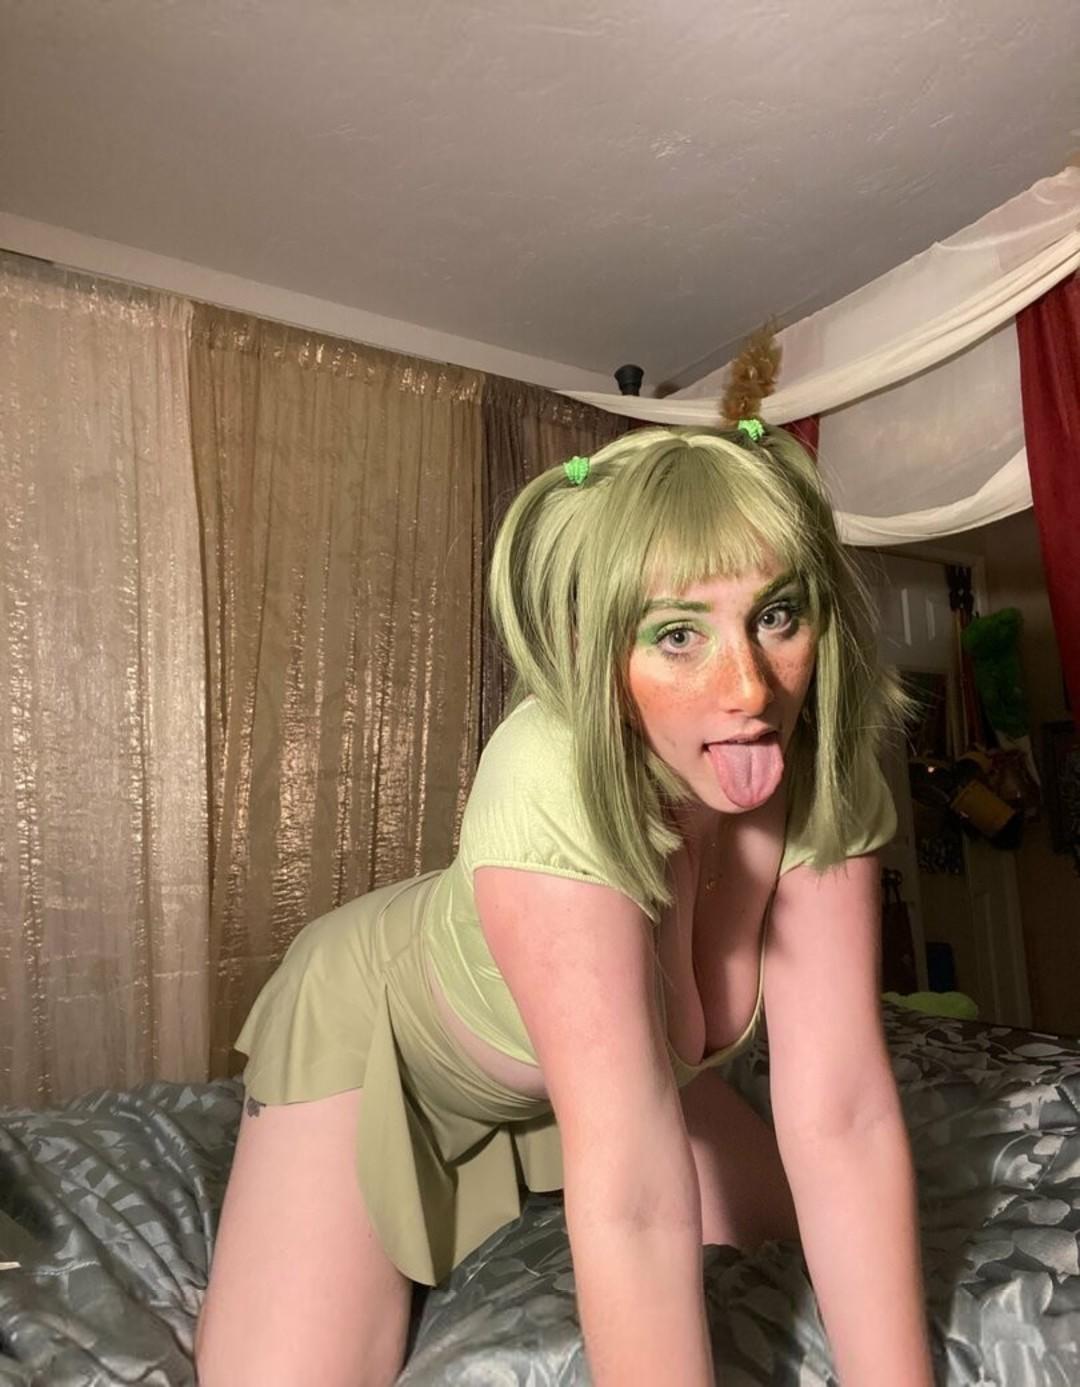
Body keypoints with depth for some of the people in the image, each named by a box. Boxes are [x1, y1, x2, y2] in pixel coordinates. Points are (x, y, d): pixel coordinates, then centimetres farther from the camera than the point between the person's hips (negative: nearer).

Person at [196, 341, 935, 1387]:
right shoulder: (556, 782, -42)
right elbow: (637, 1206, -40)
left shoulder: (823, 772, -24)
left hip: (590, 1060, 5)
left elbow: (843, 1122, -24)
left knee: (815, 1232, 14)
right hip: (370, 1026, -4)